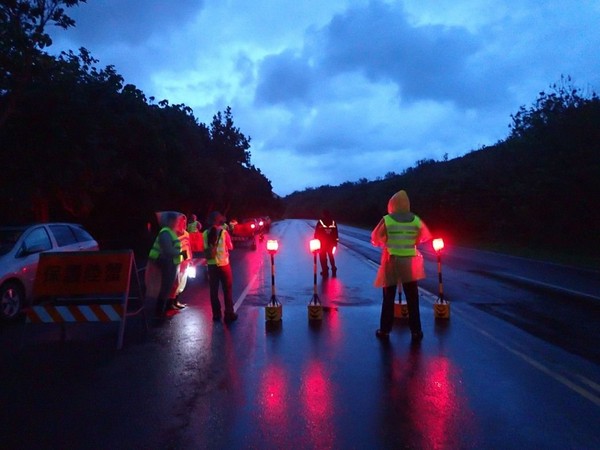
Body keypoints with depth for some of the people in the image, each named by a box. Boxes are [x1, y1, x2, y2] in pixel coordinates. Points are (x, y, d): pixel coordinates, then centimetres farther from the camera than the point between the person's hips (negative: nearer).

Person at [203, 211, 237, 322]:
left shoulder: (205, 233, -3)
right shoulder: (224, 232, -9)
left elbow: (205, 248, 7)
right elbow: (230, 247, 2)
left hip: (211, 265, 3)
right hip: (223, 264, -2)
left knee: (213, 290, 10)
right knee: (227, 290, 7)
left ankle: (216, 314, 15)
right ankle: (229, 314, 9)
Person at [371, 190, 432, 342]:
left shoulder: (386, 220, -9)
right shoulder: (416, 220, -3)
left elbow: (375, 239, -1)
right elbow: (425, 236, 12)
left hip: (391, 262, -1)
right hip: (409, 263, 1)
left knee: (388, 298, 8)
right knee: (412, 299, 9)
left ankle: (385, 330, 13)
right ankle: (416, 331, 13)